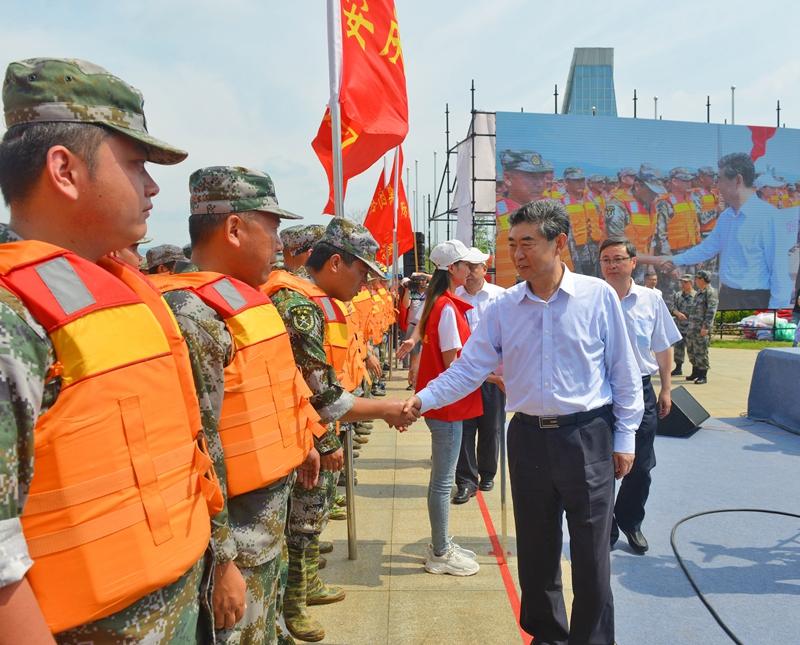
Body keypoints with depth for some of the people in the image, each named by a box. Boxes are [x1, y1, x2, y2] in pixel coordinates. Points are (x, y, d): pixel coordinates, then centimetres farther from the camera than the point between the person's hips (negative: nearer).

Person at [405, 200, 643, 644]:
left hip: (587, 436, -3)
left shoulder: (597, 296, -6)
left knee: (591, 552, 8)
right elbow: (469, 368, -2)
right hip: (528, 437, 3)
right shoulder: (502, 308, 0)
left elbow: (623, 371, -1)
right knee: (535, 549, 16)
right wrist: (423, 399, -16)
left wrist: (624, 436, 0)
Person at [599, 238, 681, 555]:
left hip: (640, 390, 2)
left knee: (640, 466, 10)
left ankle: (630, 523, 33)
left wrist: (665, 389, 8)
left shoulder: (651, 299, 0)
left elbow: (664, 348, 9)